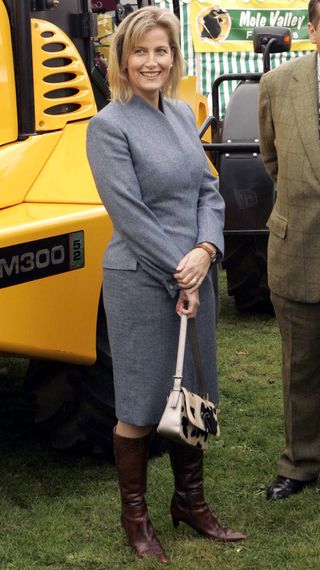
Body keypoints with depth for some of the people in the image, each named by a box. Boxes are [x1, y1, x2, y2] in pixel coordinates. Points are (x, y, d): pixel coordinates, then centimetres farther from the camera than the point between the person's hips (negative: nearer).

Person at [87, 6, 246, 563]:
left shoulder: (182, 115, 9)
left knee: (192, 396, 15)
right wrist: (179, 274, -15)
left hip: (193, 276, 6)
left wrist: (205, 251, -10)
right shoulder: (109, 126, -11)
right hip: (140, 282, -6)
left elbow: (209, 191, 8)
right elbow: (129, 213, -16)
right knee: (141, 407, 3)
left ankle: (190, 501, 31)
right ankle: (135, 516, 20)